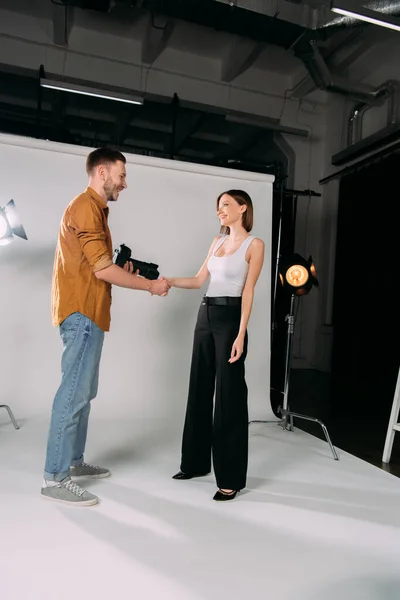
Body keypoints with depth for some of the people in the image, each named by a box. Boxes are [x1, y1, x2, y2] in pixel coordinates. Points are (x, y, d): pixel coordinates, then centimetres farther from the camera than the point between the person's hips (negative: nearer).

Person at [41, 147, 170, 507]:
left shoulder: (94, 209, 21)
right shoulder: (86, 207, -11)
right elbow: (102, 269, -18)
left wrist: (128, 272, 8)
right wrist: (150, 286, -9)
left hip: (86, 312, 10)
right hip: (81, 313, -10)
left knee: (83, 391, 13)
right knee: (75, 392, -8)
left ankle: (74, 461, 24)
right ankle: (55, 478, 1)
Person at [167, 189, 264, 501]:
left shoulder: (254, 244, -3)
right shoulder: (218, 241, 17)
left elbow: (248, 292, -10)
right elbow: (199, 280, 14)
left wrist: (241, 335, -16)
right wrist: (169, 281, -3)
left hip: (230, 318, -7)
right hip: (206, 315, 8)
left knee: (229, 394, -4)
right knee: (200, 389, 12)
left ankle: (231, 478, 8)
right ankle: (196, 462, 27)